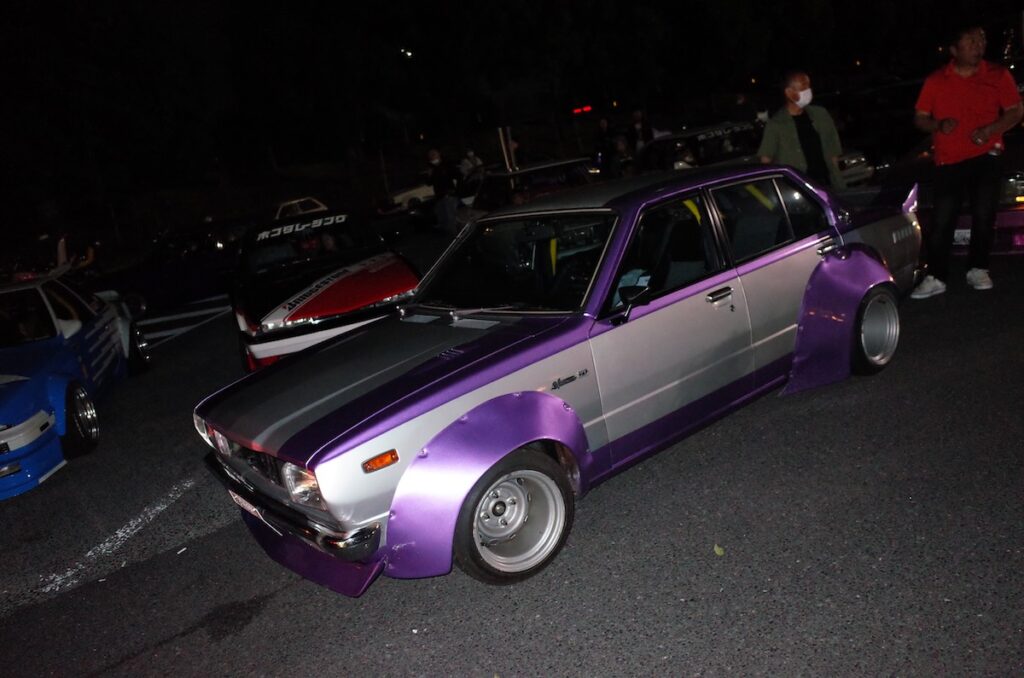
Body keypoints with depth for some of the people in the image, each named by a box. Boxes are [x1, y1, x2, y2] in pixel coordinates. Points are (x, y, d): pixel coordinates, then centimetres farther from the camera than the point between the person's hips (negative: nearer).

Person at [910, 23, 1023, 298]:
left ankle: (978, 270, 19)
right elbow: (920, 118, 5)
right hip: (948, 162, 0)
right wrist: (939, 125, -16)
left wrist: (991, 129, -15)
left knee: (984, 216, 1)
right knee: (941, 220, -4)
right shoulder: (935, 81, 1)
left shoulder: (998, 75, 2)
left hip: (986, 157, 1)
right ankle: (936, 278, 2)